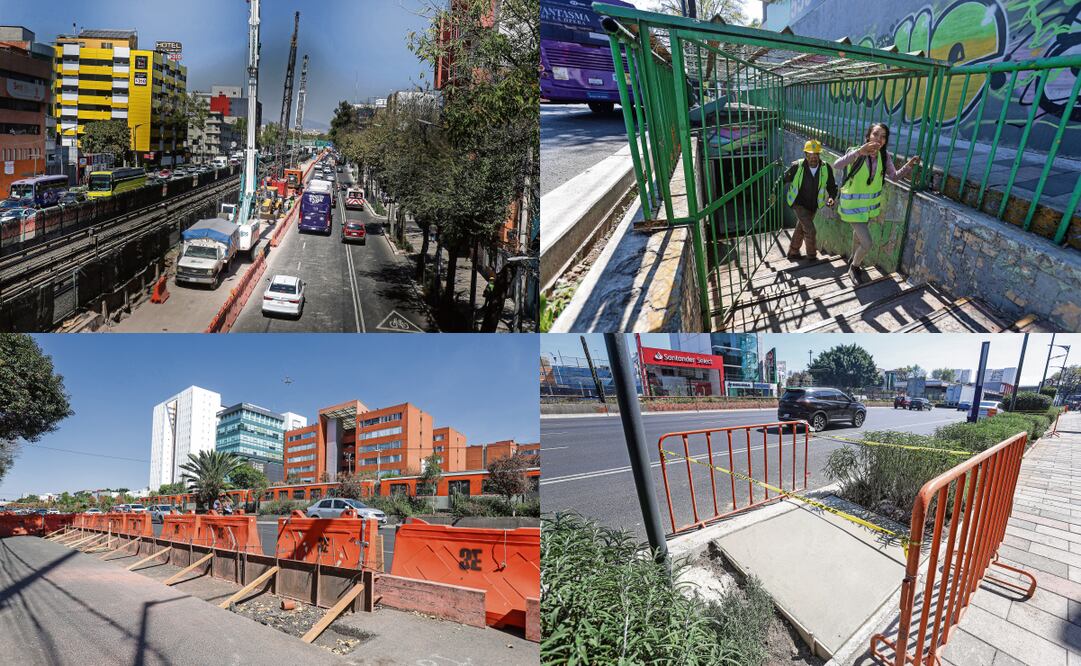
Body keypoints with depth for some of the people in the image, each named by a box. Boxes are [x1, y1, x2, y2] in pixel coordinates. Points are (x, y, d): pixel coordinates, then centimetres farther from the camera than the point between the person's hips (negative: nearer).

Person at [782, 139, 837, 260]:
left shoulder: (826, 168, -15)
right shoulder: (797, 166, -24)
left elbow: (832, 186, -2)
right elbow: (784, 179, -9)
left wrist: (831, 197, -20)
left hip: (813, 205, 4)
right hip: (799, 204, -4)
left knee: (801, 229, 21)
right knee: (810, 230, -13)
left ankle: (793, 252, 40)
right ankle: (811, 254, 11)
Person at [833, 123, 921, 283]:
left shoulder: (884, 156, -11)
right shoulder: (856, 153, -26)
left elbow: (895, 176, -3)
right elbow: (836, 165, -43)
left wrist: (909, 165, -21)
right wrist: (859, 152, -56)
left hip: (871, 204, 6)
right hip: (853, 205, -6)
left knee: (858, 233, 29)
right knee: (866, 244, -8)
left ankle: (853, 259, 57)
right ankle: (854, 268, 21)